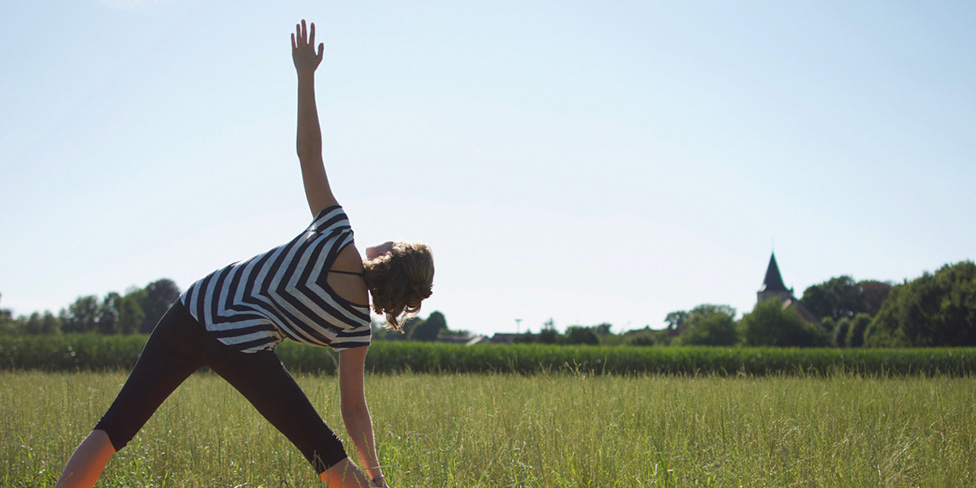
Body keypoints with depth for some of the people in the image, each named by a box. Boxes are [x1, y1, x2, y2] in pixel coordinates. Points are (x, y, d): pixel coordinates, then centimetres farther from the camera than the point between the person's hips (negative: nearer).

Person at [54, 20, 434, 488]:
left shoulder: (337, 235, 3)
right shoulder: (355, 325, 0)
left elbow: (308, 154, -2)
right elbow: (353, 407, 3)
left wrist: (306, 76, 1)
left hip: (193, 311, 4)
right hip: (242, 348, -3)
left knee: (114, 428, 9)